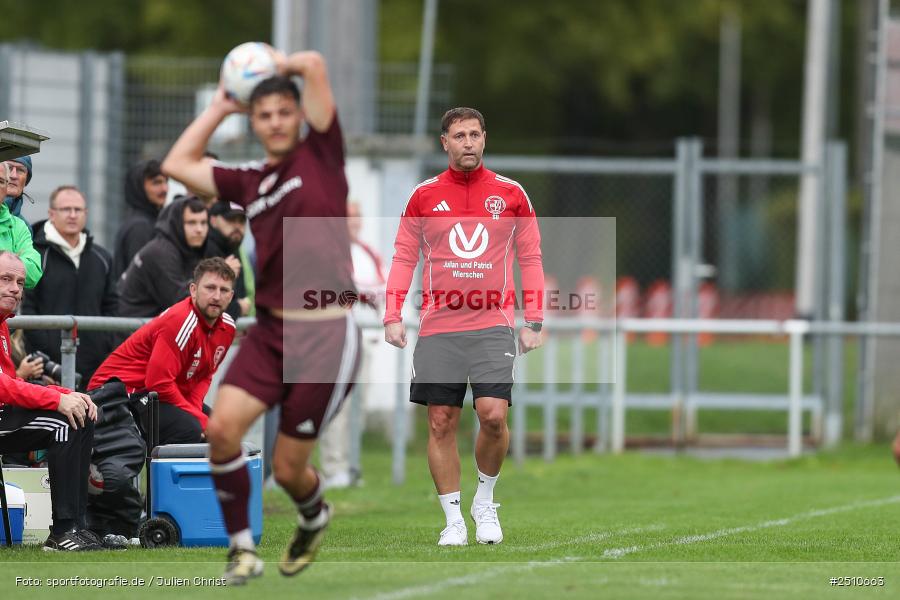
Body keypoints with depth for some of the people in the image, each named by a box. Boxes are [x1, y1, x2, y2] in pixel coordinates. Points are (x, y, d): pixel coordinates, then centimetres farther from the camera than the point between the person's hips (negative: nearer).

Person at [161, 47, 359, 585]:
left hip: (327, 333, -5)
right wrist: (219, 108, 19)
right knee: (222, 426, -16)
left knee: (288, 468, -1)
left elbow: (314, 64, -7)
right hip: (271, 329, 5)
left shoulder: (322, 156, 0)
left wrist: (282, 64, 13)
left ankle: (314, 517, 35)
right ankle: (243, 549, 0)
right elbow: (177, 165, 17)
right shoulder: (249, 182, 13)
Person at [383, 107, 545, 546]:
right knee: (441, 423, 0)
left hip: (493, 324, -1)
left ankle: (485, 502, 8)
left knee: (494, 415, -14)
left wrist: (533, 322, 2)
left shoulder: (510, 193, 5)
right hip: (437, 328, 1)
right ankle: (453, 518, 9)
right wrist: (392, 316, 0)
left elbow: (530, 258, 9)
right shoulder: (424, 196, 7)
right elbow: (404, 258, 11)